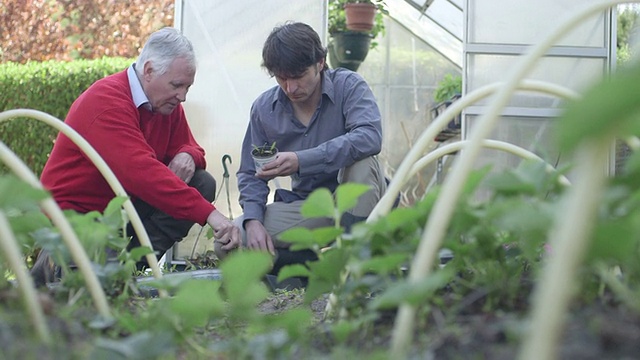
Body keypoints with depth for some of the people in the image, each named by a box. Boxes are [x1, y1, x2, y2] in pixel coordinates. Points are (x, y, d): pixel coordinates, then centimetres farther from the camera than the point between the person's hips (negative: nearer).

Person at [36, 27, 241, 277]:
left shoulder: (167, 103, 3)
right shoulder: (106, 102, -24)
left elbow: (188, 147, 15)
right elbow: (142, 172, -36)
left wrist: (188, 156, -14)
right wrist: (209, 214, -42)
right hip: (75, 211, -8)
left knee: (202, 183, -8)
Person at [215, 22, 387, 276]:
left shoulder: (348, 86, -13)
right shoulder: (264, 108, -2)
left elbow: (370, 137, -32)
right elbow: (251, 174, 5)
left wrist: (301, 160, -41)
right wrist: (253, 221, -16)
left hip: (355, 200, -3)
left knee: (362, 160, -36)